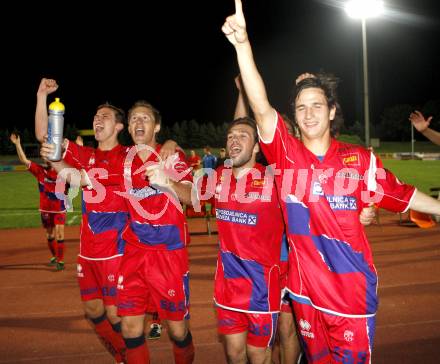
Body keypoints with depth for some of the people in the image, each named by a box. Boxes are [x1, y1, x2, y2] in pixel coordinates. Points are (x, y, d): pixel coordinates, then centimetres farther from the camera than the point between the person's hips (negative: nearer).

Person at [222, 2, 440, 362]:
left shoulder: (360, 159, -5)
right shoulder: (286, 154, -7)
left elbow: (400, 193, 9)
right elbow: (261, 107, -20)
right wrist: (242, 44, -31)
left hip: (353, 288, -1)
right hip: (305, 288, 1)